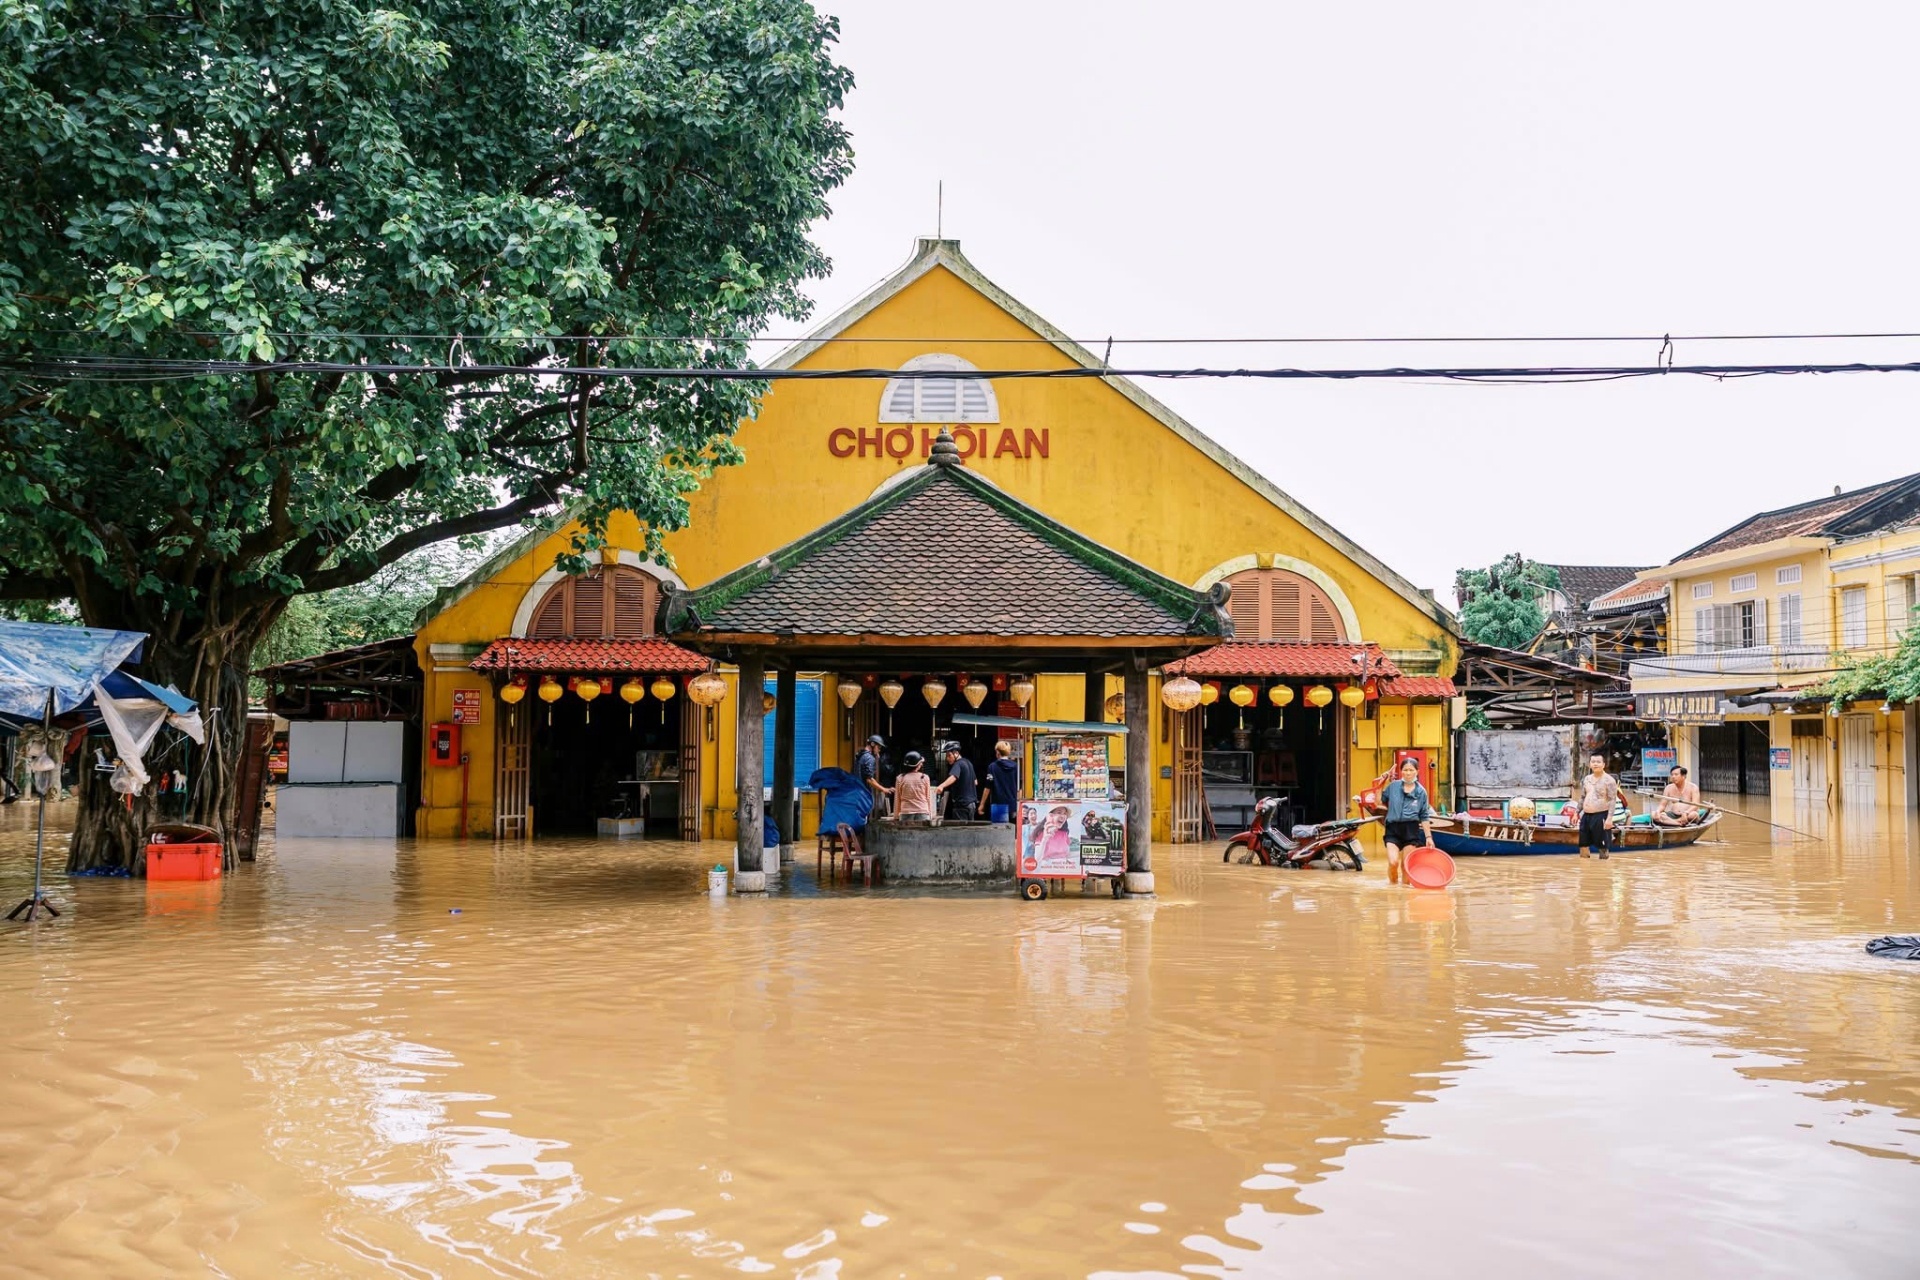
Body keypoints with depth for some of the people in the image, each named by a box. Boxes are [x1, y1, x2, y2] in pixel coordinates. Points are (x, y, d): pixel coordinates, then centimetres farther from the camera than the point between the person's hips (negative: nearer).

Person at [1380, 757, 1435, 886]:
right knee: (1393, 862, -14)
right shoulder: (1393, 786, 2)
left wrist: (1428, 836, 4)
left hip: (1411, 830, 0)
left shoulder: (1421, 791, 3)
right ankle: (1392, 883, 11)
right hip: (1393, 828, 0)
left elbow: (1424, 817, 7)